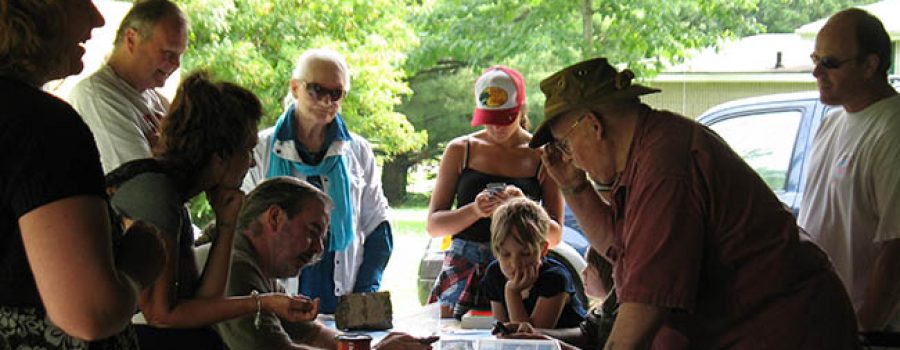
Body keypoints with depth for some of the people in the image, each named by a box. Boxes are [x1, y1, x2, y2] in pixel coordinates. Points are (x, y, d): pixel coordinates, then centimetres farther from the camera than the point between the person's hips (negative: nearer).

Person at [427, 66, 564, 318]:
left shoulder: (543, 156, 6)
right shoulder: (460, 150, 9)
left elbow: (554, 236, 4)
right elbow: (433, 226, 6)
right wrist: (474, 211, -12)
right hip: (462, 270, 1)